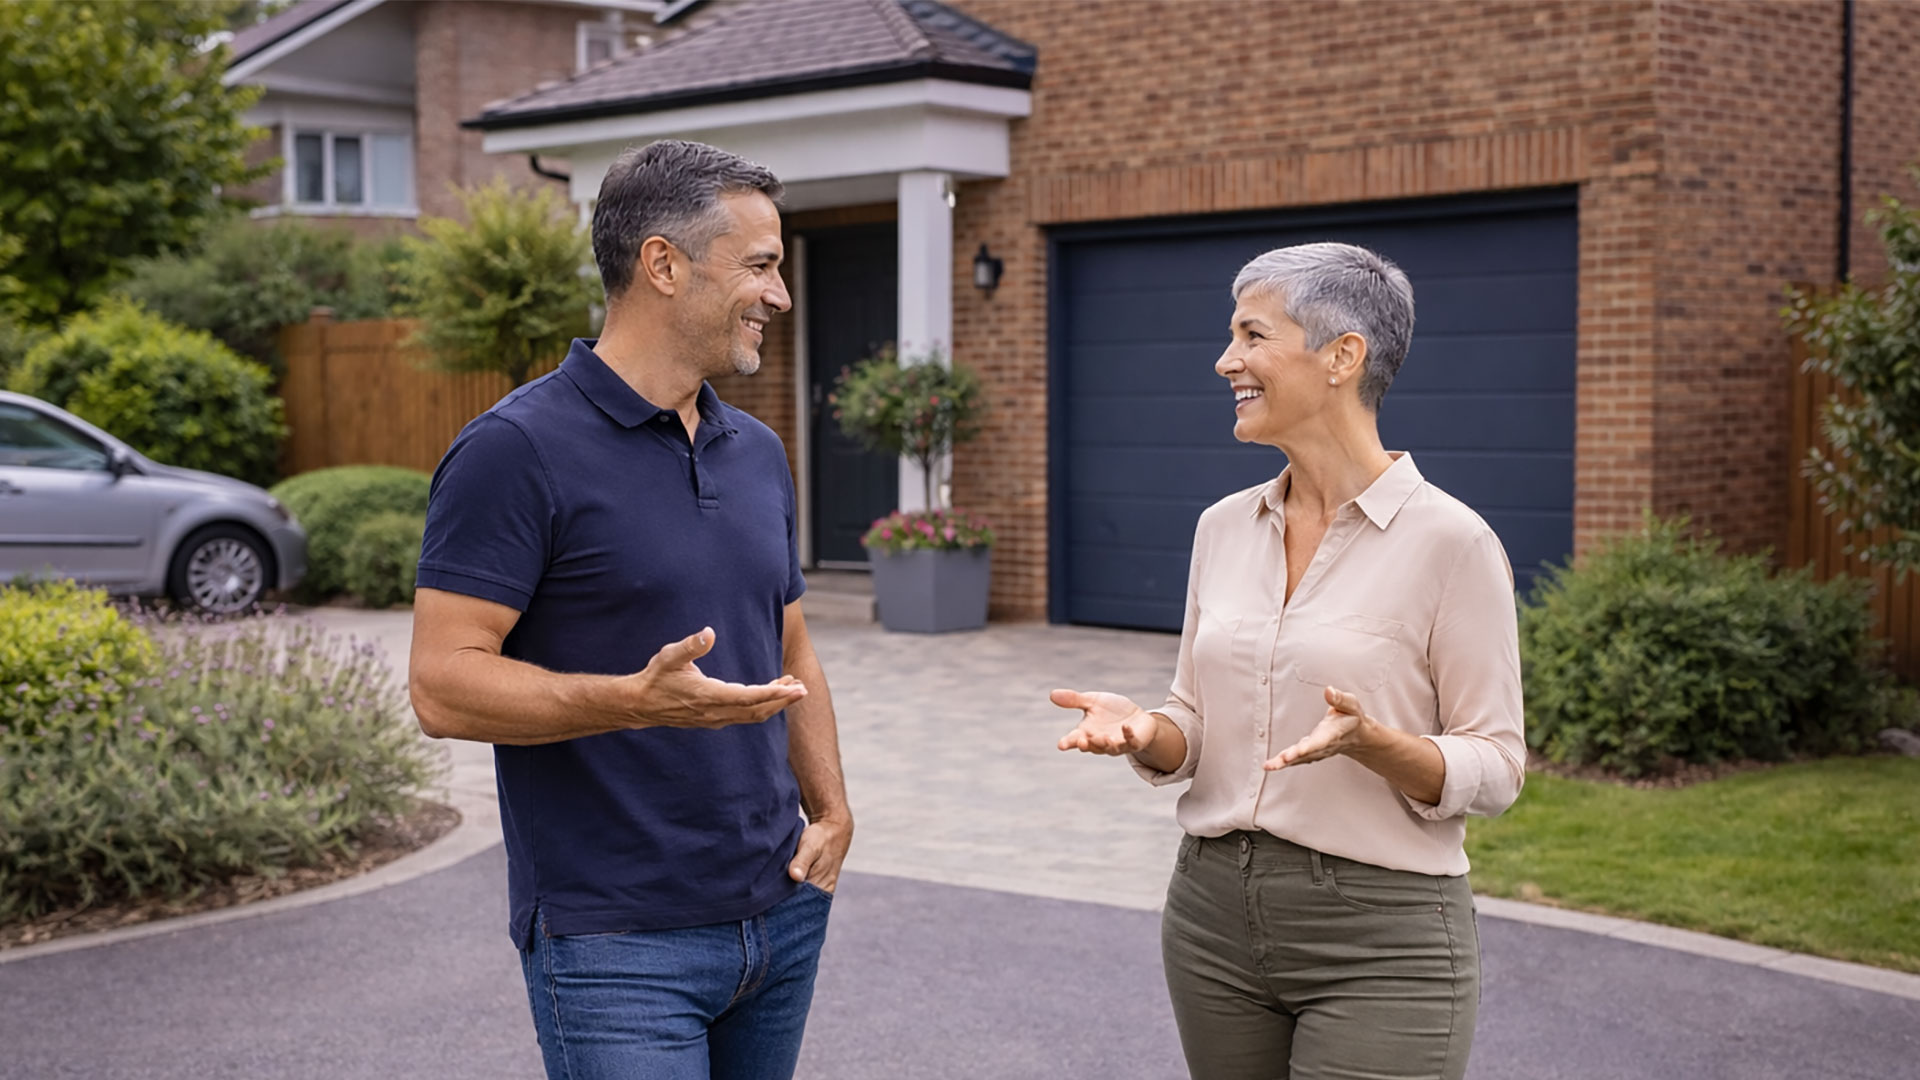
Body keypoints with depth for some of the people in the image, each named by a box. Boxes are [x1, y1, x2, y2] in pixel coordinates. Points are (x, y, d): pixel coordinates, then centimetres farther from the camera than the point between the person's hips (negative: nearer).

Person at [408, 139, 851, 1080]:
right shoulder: (519, 451, -12)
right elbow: (443, 686, -16)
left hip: (780, 917, 7)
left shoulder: (758, 453, 12)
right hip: (617, 946, -7)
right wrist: (637, 700, -28)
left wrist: (831, 810, 7)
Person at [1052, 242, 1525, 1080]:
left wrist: (1371, 742, -26)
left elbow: (1493, 768, -8)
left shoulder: (1449, 541, -11)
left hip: (1380, 938, -5)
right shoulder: (1224, 527, 7)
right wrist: (1145, 732, -9)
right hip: (1215, 914, 6)